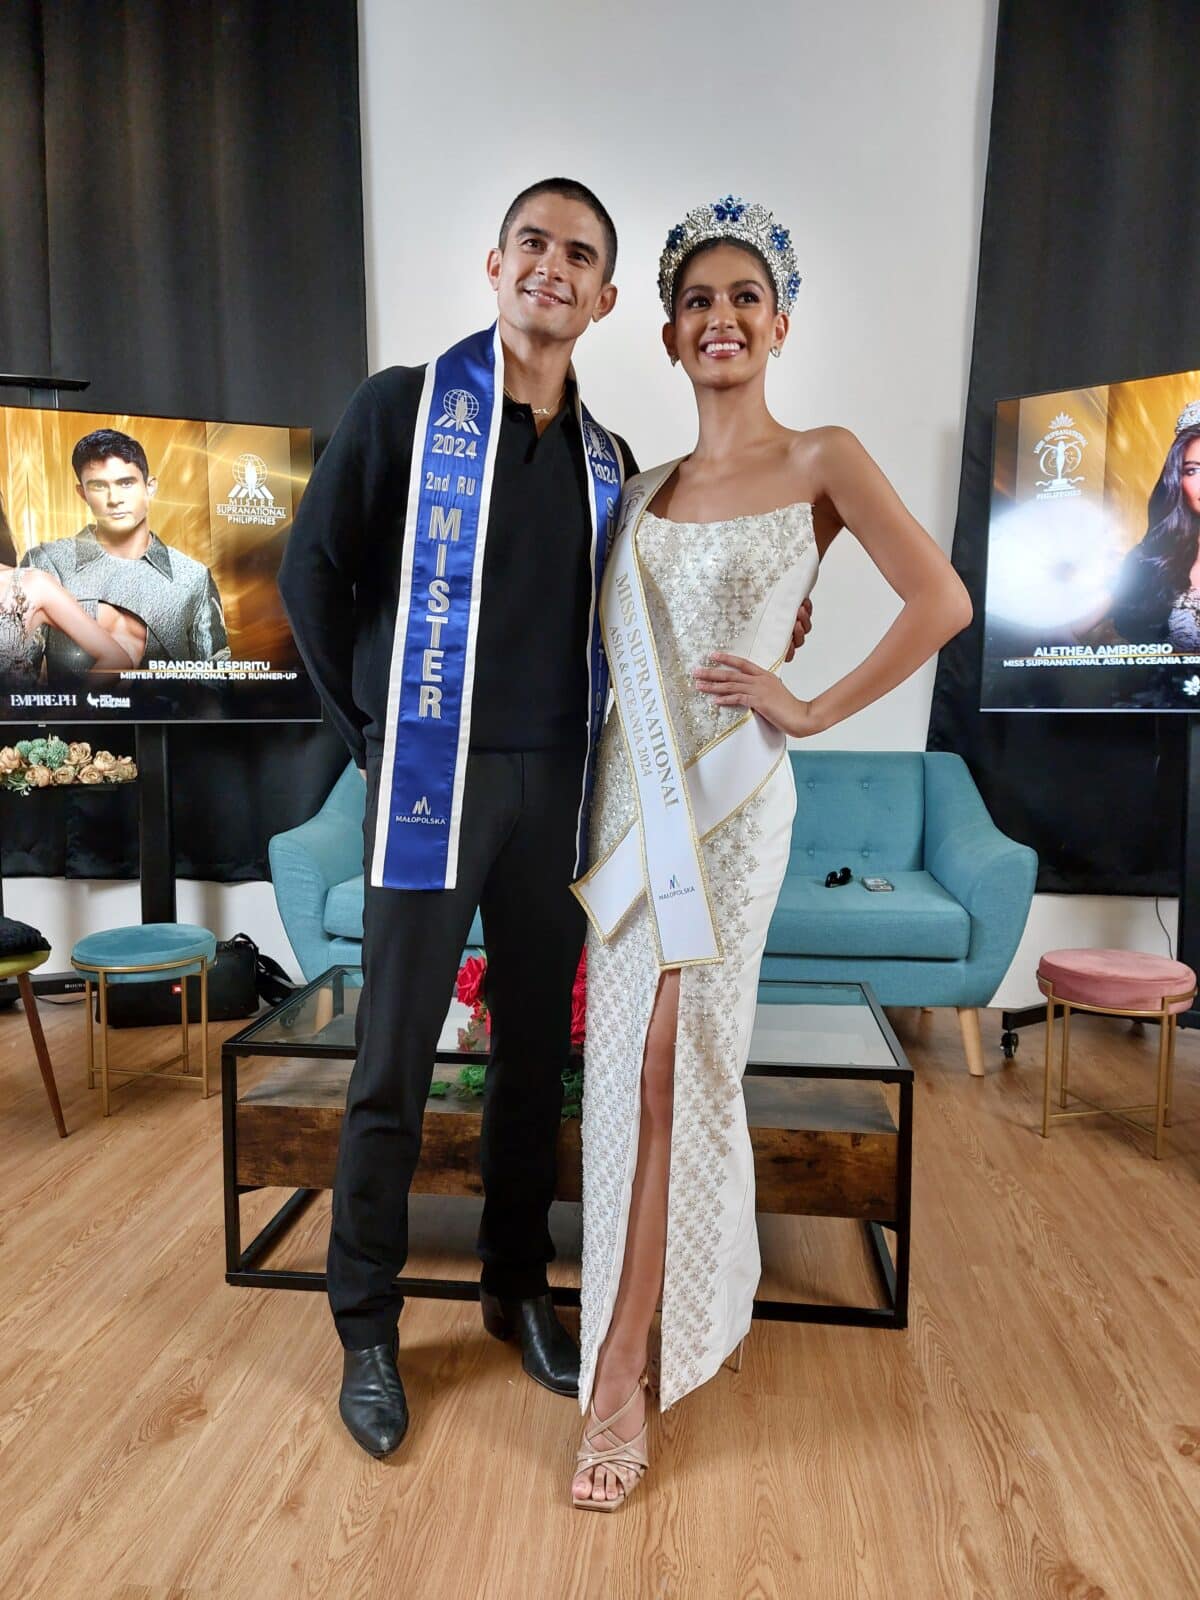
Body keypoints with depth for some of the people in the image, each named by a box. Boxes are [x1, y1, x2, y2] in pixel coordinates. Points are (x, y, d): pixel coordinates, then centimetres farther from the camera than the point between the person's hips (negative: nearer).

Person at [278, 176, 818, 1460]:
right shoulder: (404, 405, 0)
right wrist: (371, 727, 0)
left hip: (556, 787, 4)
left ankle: (517, 1288, 32)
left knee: (537, 1055, 12)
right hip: (433, 779, -4)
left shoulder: (607, 461, 12)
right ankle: (366, 1330, 22)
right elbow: (313, 574, 1)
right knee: (394, 1066, 3)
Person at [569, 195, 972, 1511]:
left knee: (670, 1066, -4)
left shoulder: (820, 461, -2)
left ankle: (621, 1371, 10)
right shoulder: (645, 489, 13)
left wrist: (814, 709, -8)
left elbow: (942, 602, -8)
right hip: (632, 785, 5)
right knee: (632, 1063, 8)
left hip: (727, 795, -5)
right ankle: (684, 1305, 32)